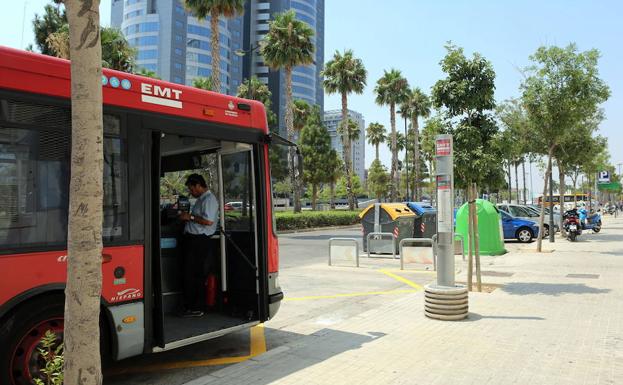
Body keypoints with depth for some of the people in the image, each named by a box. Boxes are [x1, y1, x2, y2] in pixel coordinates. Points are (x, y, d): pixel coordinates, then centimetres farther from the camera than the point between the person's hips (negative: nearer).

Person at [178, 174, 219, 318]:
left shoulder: (209, 199, -12)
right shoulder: (201, 199, 21)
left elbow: (209, 220, -24)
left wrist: (190, 217, -16)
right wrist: (187, 217, 16)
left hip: (199, 240, -10)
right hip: (193, 239, 10)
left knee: (191, 274, -8)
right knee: (190, 273, 12)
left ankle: (195, 308, -1)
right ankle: (190, 306, 20)